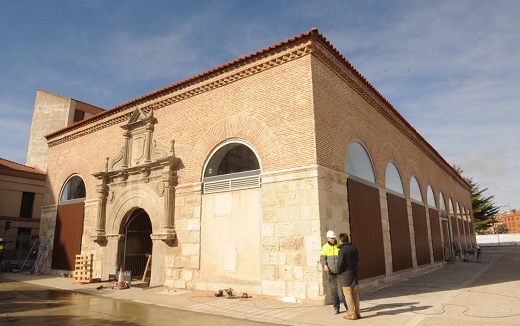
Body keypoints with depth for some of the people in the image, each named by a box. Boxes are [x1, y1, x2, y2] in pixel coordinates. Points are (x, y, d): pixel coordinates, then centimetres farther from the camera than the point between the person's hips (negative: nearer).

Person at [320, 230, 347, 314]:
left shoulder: (339, 246, 0)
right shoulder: (325, 247, 4)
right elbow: (322, 258, 1)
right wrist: (324, 265, -18)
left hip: (340, 271, -1)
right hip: (331, 272, 2)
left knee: (341, 289, -4)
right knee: (333, 290, 7)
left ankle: (347, 306, 11)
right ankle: (336, 307, 19)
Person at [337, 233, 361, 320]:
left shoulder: (342, 250, -17)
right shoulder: (354, 248, 4)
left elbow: (340, 263, -18)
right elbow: (357, 259, 15)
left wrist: (339, 271, -2)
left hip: (345, 274, -7)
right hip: (354, 273, 7)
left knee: (348, 294, 0)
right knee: (355, 294, 14)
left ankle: (352, 314, 3)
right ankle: (357, 312, 21)